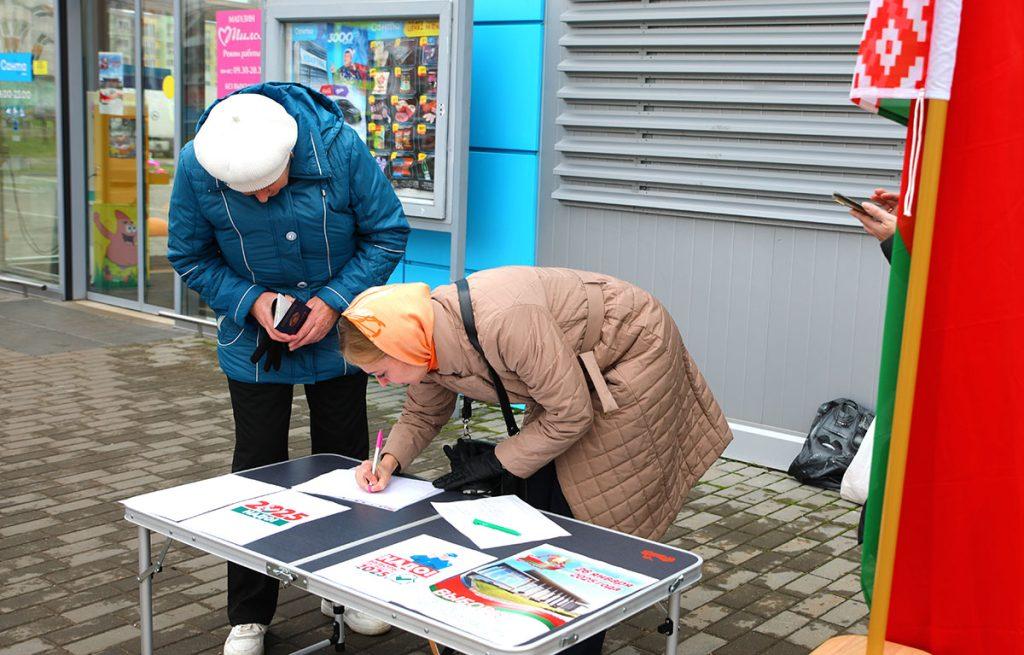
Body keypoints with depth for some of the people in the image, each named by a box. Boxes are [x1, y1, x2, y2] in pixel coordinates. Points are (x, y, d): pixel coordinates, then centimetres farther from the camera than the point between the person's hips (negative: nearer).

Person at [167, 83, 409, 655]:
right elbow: (190, 257, -6)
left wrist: (335, 301, -21)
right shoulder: (196, 166, -21)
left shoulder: (340, 146, -24)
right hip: (255, 338, 0)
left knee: (344, 458, 11)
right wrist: (250, 301, -21)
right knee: (257, 467, 3)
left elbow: (388, 233, -12)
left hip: (338, 333, 0)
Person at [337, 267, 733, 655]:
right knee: (538, 498, 5)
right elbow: (422, 414, 5)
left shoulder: (503, 321, -40)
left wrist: (496, 463, -20)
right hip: (572, 367, 8)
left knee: (583, 510, -7)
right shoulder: (427, 337, -14)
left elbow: (571, 415, -29)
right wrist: (390, 459, -13)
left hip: (634, 352, -8)